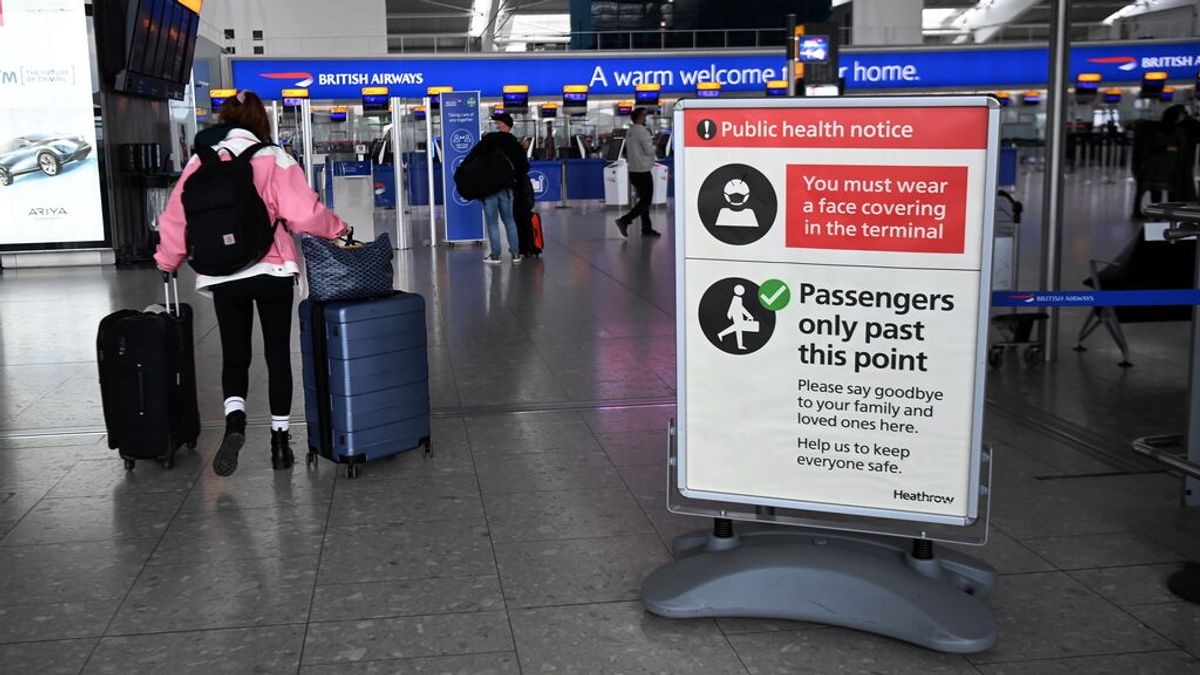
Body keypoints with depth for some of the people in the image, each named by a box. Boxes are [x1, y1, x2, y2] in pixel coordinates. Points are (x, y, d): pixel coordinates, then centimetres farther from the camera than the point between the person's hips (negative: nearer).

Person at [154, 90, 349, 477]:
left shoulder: (201, 163, 1)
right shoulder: (274, 159, -5)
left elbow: (176, 219, 4)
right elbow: (304, 212, -12)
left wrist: (167, 261, 19)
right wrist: (337, 229, 6)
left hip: (224, 278, 1)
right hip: (272, 272, -1)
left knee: (234, 356, 11)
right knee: (278, 355, 11)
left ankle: (234, 420, -14)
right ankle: (280, 439, 16)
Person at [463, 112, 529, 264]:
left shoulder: (489, 140, -7)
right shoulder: (515, 144, 8)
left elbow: (472, 156, -14)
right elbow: (525, 166, 9)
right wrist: (517, 179, 20)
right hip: (507, 187, 4)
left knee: (492, 221, 2)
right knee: (509, 219, 15)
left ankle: (495, 255, 4)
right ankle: (516, 253, 14)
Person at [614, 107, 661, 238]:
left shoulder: (629, 131, 10)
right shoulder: (642, 131, -16)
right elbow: (649, 150, -19)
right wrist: (654, 144, 3)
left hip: (633, 171, 9)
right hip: (643, 172, -9)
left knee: (644, 200, 14)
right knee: (646, 201, -3)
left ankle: (646, 228, 16)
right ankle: (624, 220, -12)